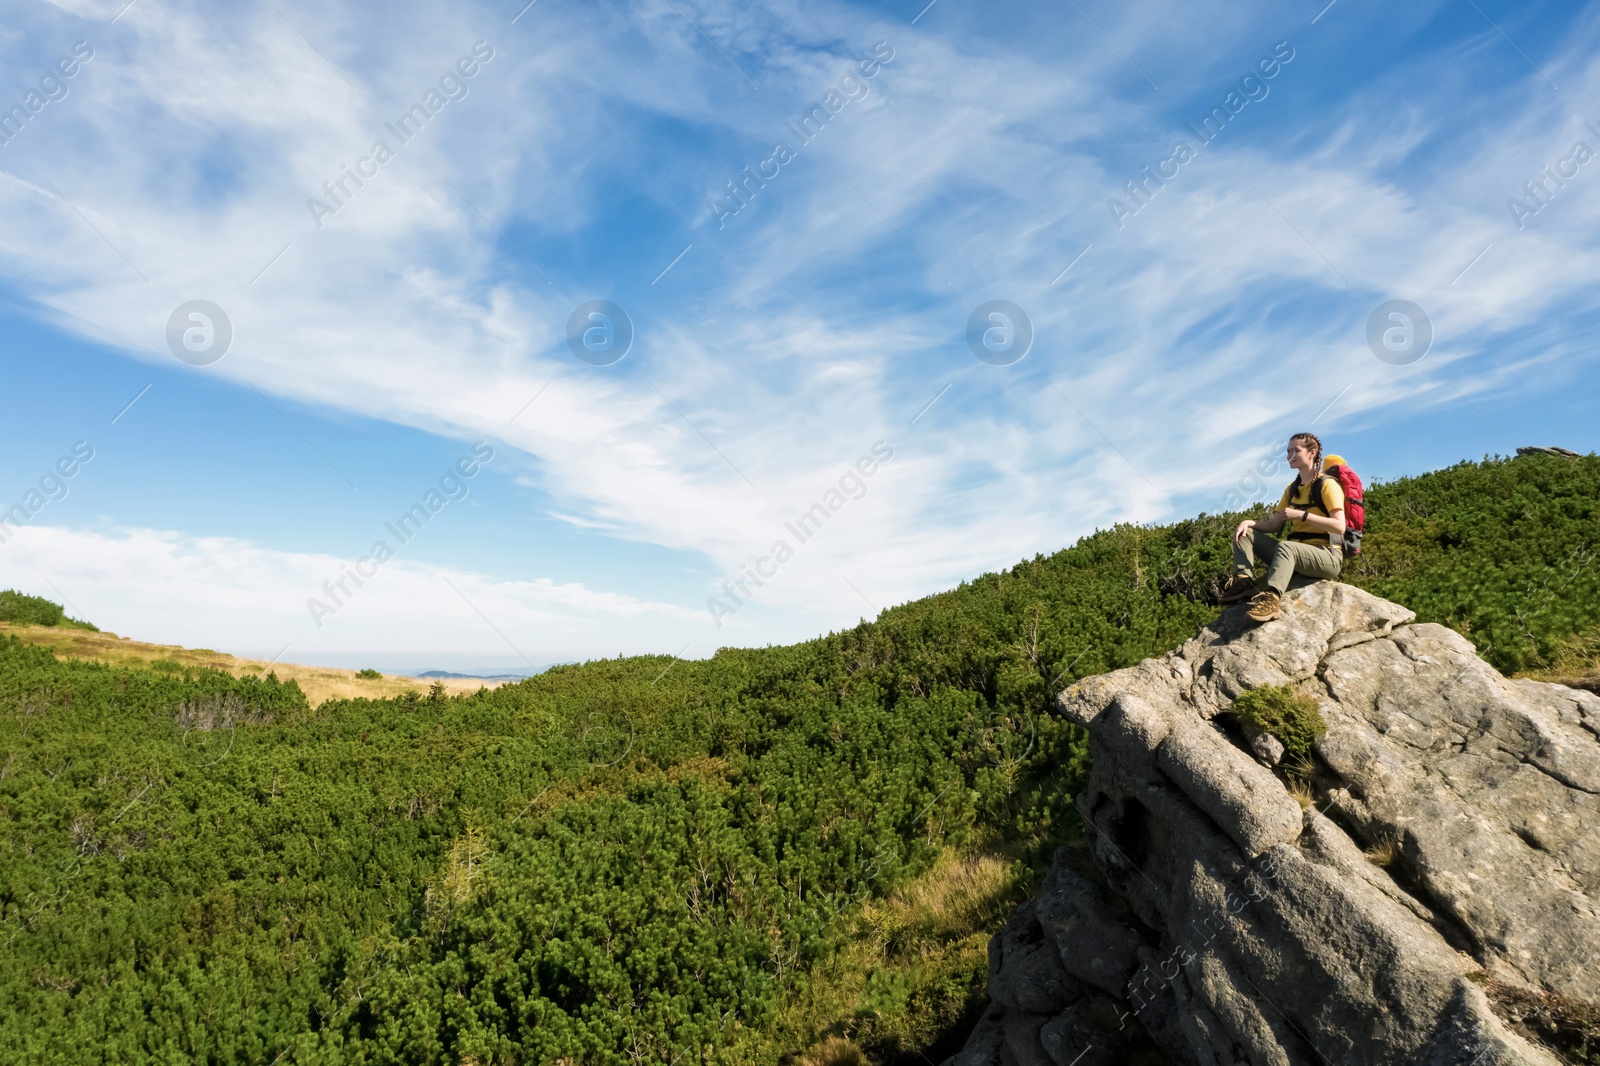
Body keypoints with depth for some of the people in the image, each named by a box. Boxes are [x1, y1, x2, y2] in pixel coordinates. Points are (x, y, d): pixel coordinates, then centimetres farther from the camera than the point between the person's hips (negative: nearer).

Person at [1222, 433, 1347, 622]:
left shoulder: (1327, 485, -6)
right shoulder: (1292, 489, 16)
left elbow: (1339, 526, -18)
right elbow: (1274, 525, 13)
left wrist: (1302, 515, -24)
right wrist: (1249, 522, -6)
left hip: (1327, 555, -8)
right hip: (1295, 553, 8)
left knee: (1285, 546, -40)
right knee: (1245, 533, -2)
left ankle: (1271, 598, -60)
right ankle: (1243, 581, -24)